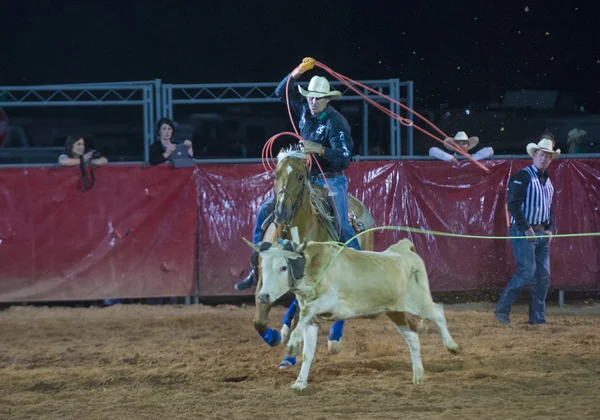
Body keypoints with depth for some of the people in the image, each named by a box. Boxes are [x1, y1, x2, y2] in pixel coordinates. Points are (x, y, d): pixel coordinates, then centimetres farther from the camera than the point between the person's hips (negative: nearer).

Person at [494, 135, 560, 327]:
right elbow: (513, 205, -16)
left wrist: (551, 229, 9)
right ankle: (502, 310, -6)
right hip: (523, 232, -8)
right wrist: (526, 229, -18)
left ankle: (538, 318, 9)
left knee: (543, 276, 5)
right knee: (527, 272, -15)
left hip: (542, 234, 8)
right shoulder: (522, 177, -9)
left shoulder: (548, 181, 17)